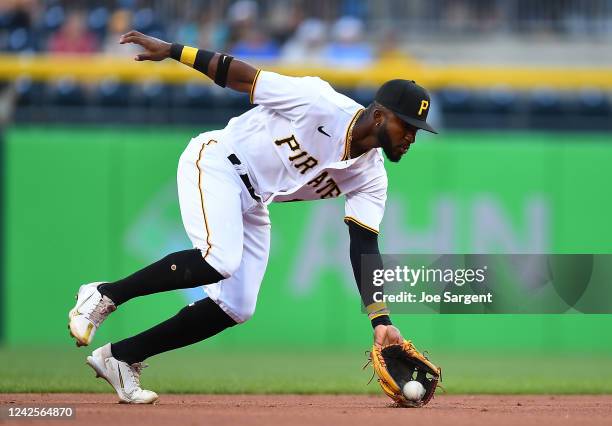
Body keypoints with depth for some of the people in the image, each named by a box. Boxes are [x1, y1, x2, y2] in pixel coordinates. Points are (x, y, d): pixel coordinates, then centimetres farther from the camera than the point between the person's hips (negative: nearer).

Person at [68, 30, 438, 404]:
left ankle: (121, 357, 6)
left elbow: (365, 247, -5)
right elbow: (240, 75, -17)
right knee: (219, 260, -32)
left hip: (251, 206, 8)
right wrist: (173, 51, -17)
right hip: (216, 162, -8)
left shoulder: (370, 178, -4)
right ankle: (104, 296, -15)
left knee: (236, 308, -2)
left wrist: (380, 319, -16)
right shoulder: (321, 104, -23)